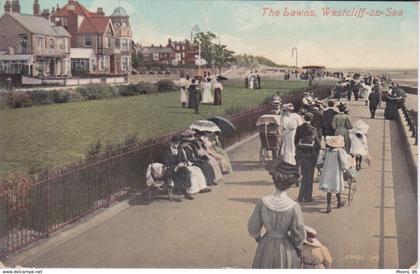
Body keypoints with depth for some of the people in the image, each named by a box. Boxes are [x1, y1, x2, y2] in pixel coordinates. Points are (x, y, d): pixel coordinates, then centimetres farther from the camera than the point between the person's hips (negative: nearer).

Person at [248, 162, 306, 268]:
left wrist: (258, 238, 14)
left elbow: (253, 227, -7)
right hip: (285, 249, -2)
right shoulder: (294, 207, -25)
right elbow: (298, 234, -13)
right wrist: (298, 247, 8)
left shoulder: (262, 202, -20)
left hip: (266, 246, 2)